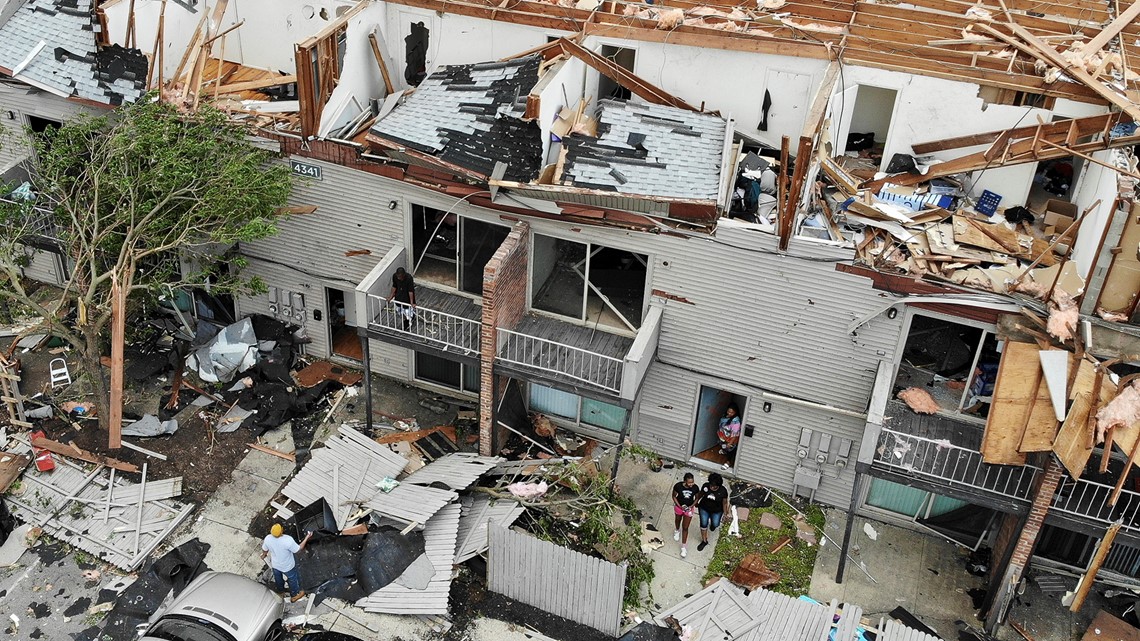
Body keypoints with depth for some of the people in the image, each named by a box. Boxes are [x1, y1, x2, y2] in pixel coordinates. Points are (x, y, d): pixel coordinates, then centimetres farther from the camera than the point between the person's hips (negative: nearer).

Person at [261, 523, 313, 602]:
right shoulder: (288, 540, -41)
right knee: (292, 579, 25)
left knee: (278, 577, 34)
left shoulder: (268, 539, -27)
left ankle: (280, 590, 63)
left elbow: (264, 550, -6)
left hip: (275, 565, 4)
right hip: (287, 566, -4)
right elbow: (298, 549, -24)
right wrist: (307, 538, -14)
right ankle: (294, 595, 49)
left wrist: (264, 554, 18)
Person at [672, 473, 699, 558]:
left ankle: (683, 547, 24)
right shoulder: (678, 486, -31)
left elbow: (696, 498, -7)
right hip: (679, 507, 0)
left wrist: (691, 506, -21)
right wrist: (680, 506, -22)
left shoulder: (695, 487, -26)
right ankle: (677, 530, 65)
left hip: (689, 509, 0)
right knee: (678, 520, 31)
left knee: (685, 528, 9)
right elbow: (674, 496, -13)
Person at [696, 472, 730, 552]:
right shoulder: (705, 486, -26)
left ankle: (713, 524, 56)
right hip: (704, 509, 1)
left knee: (715, 525, 18)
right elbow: (700, 494, -6)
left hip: (717, 511, 0)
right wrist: (696, 502, 8)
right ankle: (704, 541, 33)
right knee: (704, 524, 10)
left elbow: (724, 503, -14)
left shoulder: (723, 491, -30)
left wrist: (725, 513, -8)